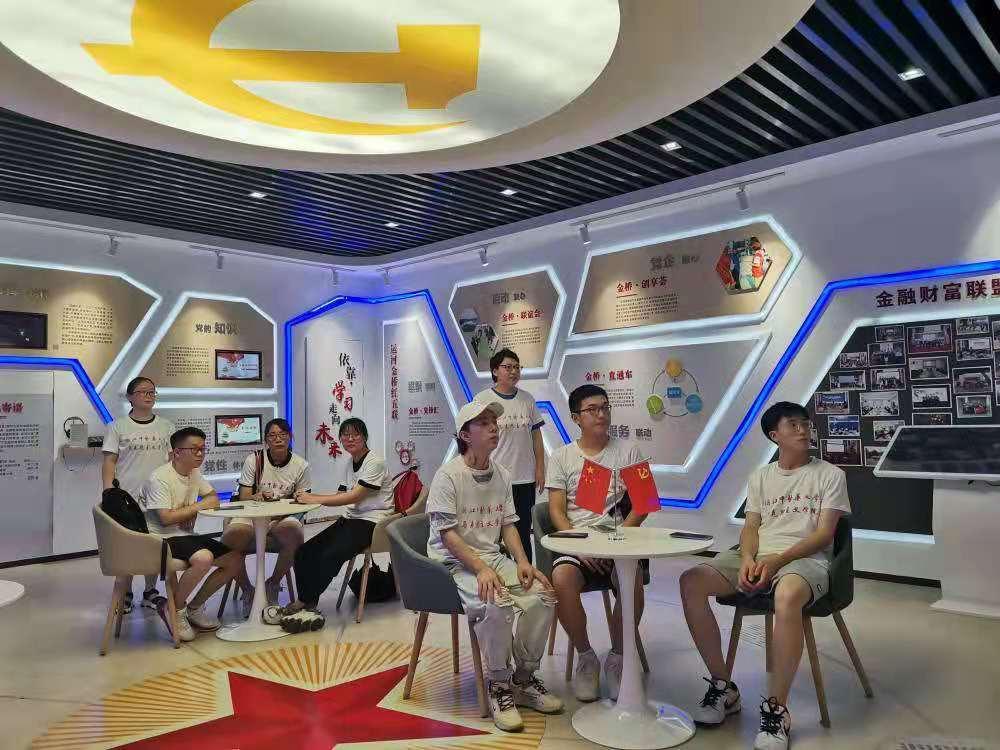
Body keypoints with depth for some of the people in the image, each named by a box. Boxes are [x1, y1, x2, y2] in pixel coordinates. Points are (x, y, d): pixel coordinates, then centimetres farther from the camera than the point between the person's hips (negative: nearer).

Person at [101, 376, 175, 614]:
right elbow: (109, 461, -1)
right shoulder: (118, 427, 1)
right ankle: (125, 594, 19)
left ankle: (150, 591, 21)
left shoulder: (165, 426, 8)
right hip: (127, 497, -2)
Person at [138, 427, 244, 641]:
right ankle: (174, 608, -10)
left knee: (236, 558, -4)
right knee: (203, 558, -35)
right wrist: (198, 506, -10)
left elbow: (214, 498, 20)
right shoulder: (159, 478, -15)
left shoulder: (194, 473, 10)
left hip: (187, 535, 9)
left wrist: (205, 503, -4)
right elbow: (166, 518, -22)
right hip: (163, 539, -9)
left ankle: (194, 607, 10)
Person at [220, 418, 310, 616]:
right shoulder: (254, 460, -2)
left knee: (295, 536, -33)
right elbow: (243, 497, -4)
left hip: (284, 517, 0)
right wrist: (257, 496, -28)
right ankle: (247, 589, -1)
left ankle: (273, 584, -2)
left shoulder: (300, 465, -1)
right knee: (230, 538, -30)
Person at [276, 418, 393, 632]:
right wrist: (310, 497, -1)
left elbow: (355, 496, -18)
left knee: (330, 556, -27)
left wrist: (314, 499, -19)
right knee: (304, 553, -10)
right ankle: (309, 607, -10)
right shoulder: (351, 462, 16)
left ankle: (302, 603, -12)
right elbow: (349, 495, 13)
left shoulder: (374, 462, -10)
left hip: (372, 521, -8)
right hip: (351, 518, 8)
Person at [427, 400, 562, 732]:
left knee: (543, 595, -14)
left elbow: (508, 524, 13)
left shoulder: (502, 474, 9)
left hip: (493, 556, 7)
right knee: (497, 603, -33)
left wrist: (522, 562, -4)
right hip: (455, 560, -6)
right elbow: (447, 533, -15)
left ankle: (523, 678, 7)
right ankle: (497, 684, -8)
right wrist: (481, 569, -25)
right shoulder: (448, 475, -12)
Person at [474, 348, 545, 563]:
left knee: (523, 532, 13)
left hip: (525, 478, 4)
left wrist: (540, 468, 7)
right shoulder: (483, 399, -4)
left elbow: (536, 435, 12)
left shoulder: (527, 399, 9)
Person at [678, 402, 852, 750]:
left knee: (787, 595, -42)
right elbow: (750, 528, 13)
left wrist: (777, 561, -16)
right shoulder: (761, 476, 20)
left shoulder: (830, 475, 7)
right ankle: (723, 687, -10)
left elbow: (824, 534, -2)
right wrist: (748, 559, -11)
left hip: (805, 559, -4)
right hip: (757, 557, 5)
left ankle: (776, 708, -28)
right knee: (691, 581, -21)